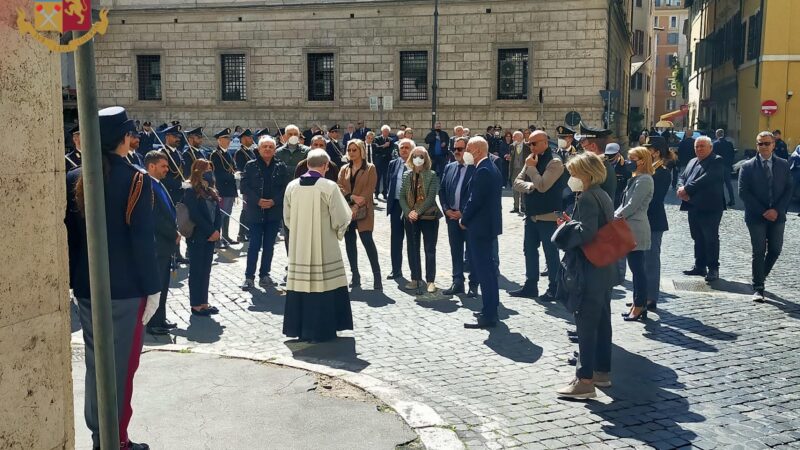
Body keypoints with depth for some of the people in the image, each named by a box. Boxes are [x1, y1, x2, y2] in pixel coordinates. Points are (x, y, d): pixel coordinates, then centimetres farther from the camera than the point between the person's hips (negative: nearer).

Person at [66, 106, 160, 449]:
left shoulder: (73, 179, 2)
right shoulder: (136, 180, -13)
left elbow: (69, 233, 6)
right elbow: (143, 239, -15)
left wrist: (73, 278, 15)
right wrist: (153, 288, -9)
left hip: (86, 286, 5)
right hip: (126, 288, -5)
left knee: (95, 362, 16)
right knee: (121, 364, 5)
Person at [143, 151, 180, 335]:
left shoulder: (158, 185, 14)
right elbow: (156, 218, -20)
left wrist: (175, 233, 4)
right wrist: (174, 234, -11)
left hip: (165, 244, 10)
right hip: (156, 245, -9)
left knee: (163, 284, 16)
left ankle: (160, 320, 26)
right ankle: (153, 323, 8)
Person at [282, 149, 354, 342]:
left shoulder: (292, 186, 1)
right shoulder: (329, 187, -12)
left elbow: (287, 217, 11)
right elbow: (340, 219, -8)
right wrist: (339, 231, 13)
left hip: (298, 247, 5)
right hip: (323, 248, -5)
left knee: (299, 283, 10)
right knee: (323, 285, 3)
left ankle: (297, 327, 19)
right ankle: (320, 330, 8)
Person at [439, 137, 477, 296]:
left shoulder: (475, 169, -9)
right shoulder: (449, 167, 11)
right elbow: (442, 190, 13)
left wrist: (463, 213, -13)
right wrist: (446, 209, 0)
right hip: (452, 216, 6)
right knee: (455, 251, 11)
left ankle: (473, 285, 11)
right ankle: (457, 282, 19)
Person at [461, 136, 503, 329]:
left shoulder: (483, 171, -18)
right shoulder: (491, 168, 13)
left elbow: (475, 200, -22)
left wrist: (464, 220, -7)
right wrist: (467, 217, 14)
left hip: (480, 226, -10)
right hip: (488, 223, 10)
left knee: (483, 269, -7)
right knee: (488, 266, 17)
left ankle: (488, 316, -3)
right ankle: (492, 308, 27)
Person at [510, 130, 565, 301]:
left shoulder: (554, 162, -13)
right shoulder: (532, 159, 11)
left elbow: (542, 186, -22)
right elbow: (517, 183, 7)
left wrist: (531, 167, -13)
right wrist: (529, 186, -12)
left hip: (548, 216, -8)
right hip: (531, 214, 8)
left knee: (551, 253, 1)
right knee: (529, 250, 14)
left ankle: (553, 289, 11)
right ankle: (530, 286, 24)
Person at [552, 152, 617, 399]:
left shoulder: (586, 198, -16)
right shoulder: (603, 195, 13)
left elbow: (586, 233, -26)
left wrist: (567, 227, -10)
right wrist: (573, 224, 10)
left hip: (591, 270, -10)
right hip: (605, 269, 10)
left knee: (586, 322, -6)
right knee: (602, 319, 16)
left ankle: (585, 380, -3)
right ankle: (602, 371, 26)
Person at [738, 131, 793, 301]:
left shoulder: (783, 164, 6)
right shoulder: (748, 166, -2)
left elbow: (788, 190, 3)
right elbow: (743, 193, -7)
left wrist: (777, 210, -10)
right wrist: (763, 212, -12)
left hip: (777, 216, 3)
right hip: (756, 217, -3)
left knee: (775, 250, 5)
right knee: (759, 252, -2)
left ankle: (761, 277, 28)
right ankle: (758, 288, 4)